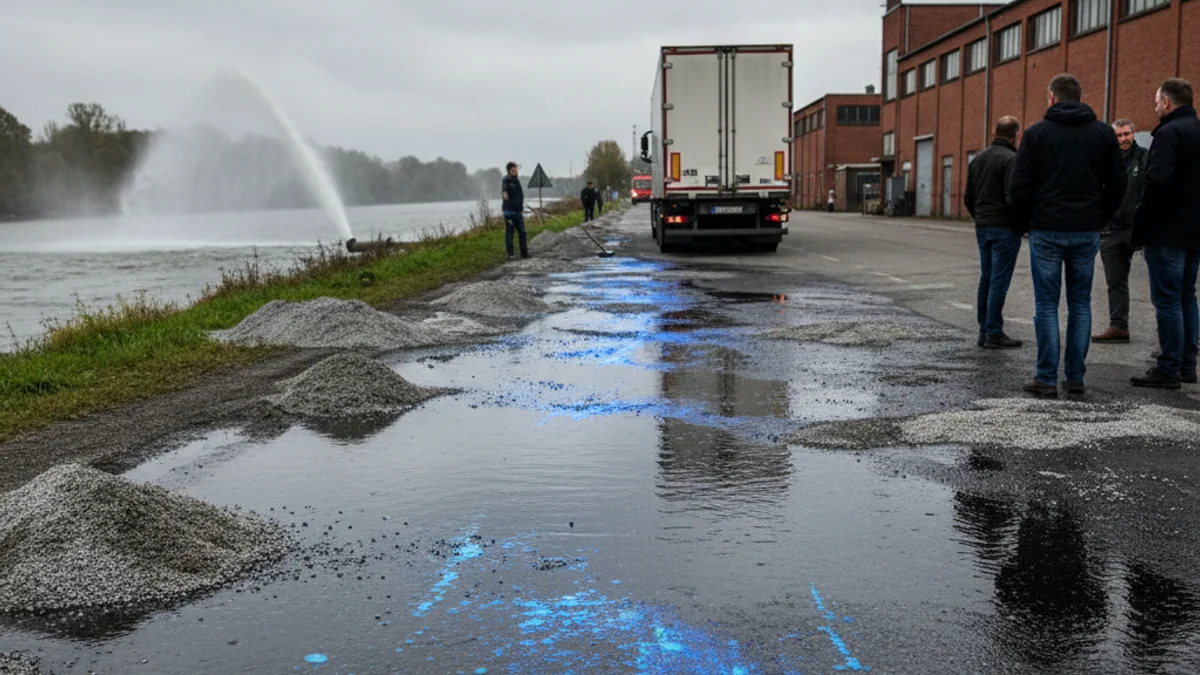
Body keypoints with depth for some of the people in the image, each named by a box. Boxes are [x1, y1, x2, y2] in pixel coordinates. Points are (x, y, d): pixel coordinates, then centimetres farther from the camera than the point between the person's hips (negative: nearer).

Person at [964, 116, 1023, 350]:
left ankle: (984, 331, 15)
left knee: (986, 279, 12)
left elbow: (968, 198, 15)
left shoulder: (977, 159, 12)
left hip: (982, 228, 8)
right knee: (999, 280, -5)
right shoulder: (1011, 159, -12)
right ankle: (994, 333, -3)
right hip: (1005, 228, -7)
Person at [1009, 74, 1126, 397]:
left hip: (1047, 231, -3)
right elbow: (1118, 185, 7)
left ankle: (1046, 379, 2)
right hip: (1087, 232, 3)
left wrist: (1026, 222, 7)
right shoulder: (1103, 133, 6)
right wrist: (1099, 219, 15)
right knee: (1080, 304, 10)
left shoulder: (1037, 133, -2)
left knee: (1047, 305, 2)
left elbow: (1018, 187, -6)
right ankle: (1076, 377, 12)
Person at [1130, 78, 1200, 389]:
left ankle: (1169, 369, -1)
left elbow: (1157, 182, -24)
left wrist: (1140, 222, -14)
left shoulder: (1169, 133, -14)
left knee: (1167, 301, -4)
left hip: (1167, 232, -9)